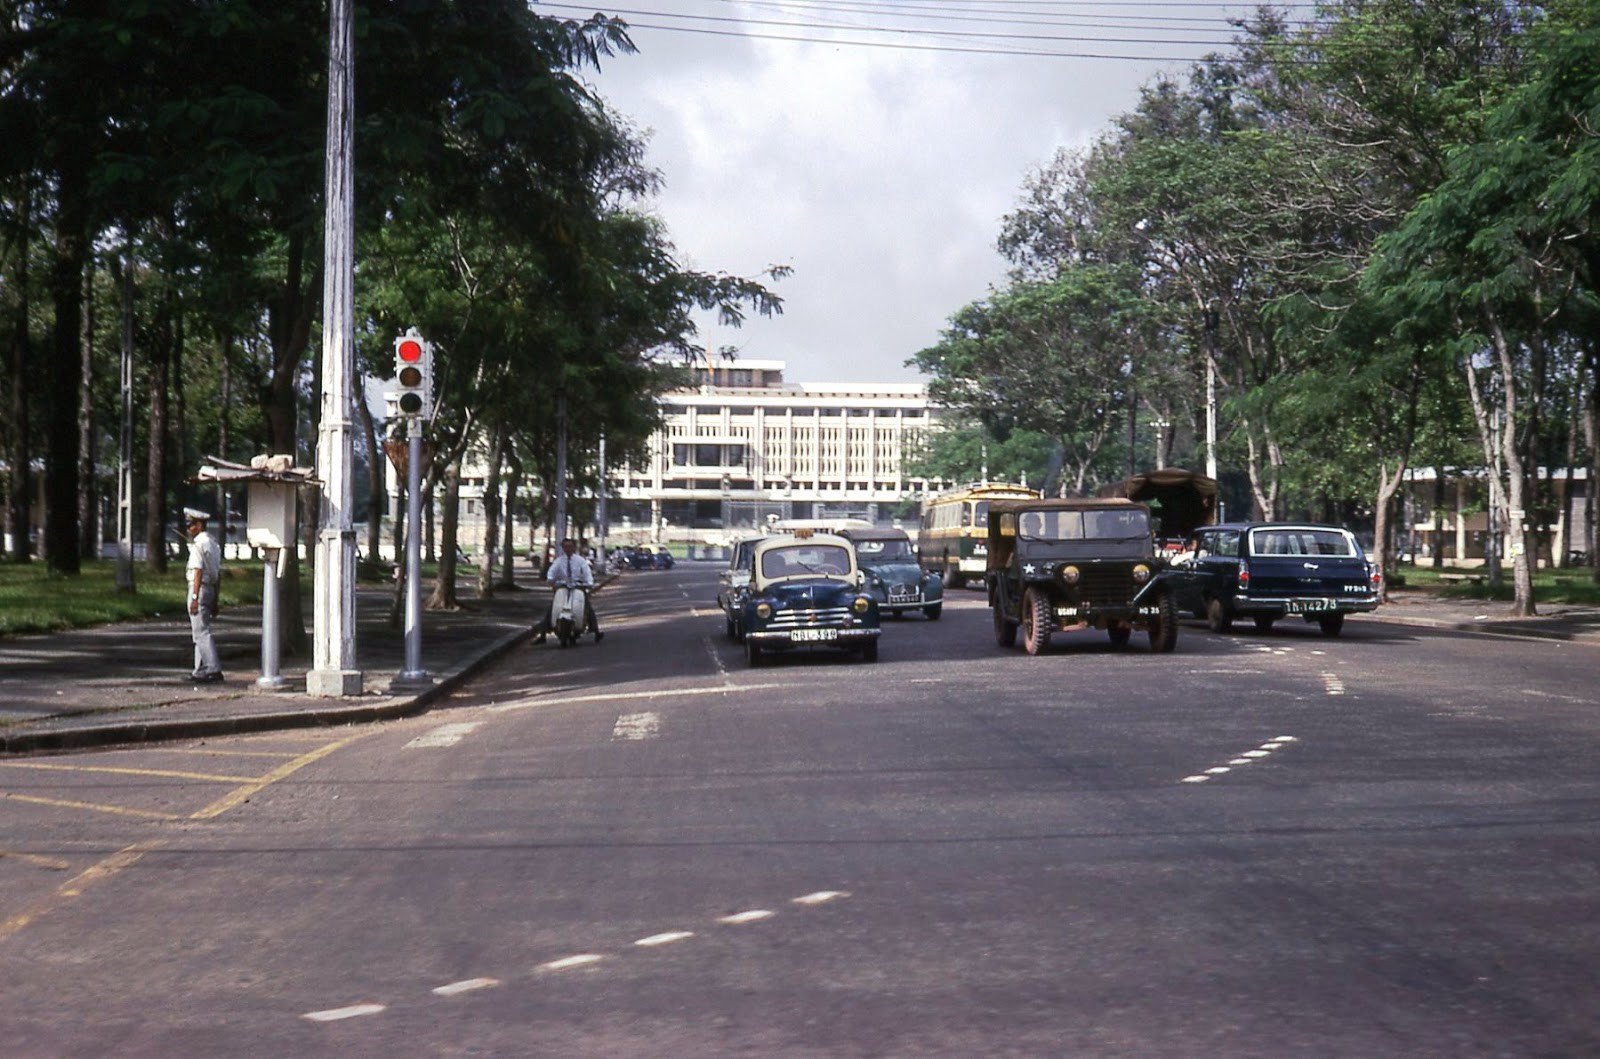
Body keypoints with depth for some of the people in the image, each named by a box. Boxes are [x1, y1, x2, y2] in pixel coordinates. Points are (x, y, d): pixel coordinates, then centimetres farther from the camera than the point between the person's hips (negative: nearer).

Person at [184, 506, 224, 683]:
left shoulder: (199, 544, -14)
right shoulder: (212, 542, 15)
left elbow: (198, 571, -20)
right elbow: (218, 572, 17)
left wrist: (194, 597, -22)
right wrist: (215, 600, 20)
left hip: (199, 588, -10)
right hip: (210, 588, 10)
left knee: (201, 631, -9)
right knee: (201, 630, 15)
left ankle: (213, 669, -13)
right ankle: (201, 670, 18)